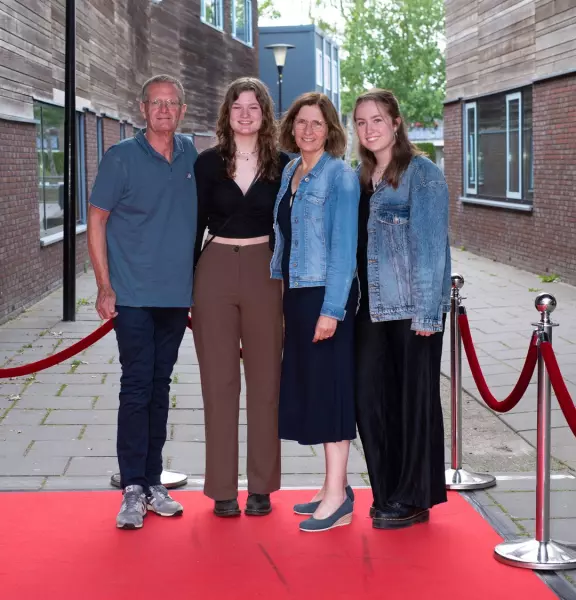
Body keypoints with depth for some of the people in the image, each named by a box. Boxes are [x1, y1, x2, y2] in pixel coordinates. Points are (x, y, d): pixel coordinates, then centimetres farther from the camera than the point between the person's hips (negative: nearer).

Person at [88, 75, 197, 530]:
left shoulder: (191, 155, 6)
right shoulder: (122, 158, -6)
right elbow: (96, 222, -3)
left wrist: (196, 285, 13)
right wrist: (105, 286, -10)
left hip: (177, 295, 4)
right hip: (134, 295, -4)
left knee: (160, 388, 11)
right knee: (136, 388, -5)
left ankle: (153, 482, 19)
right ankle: (133, 488, 2)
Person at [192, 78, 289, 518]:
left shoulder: (281, 164, 3)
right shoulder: (209, 162, 3)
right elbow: (196, 224, 5)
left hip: (264, 273, 0)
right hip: (214, 271, 0)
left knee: (265, 380, 5)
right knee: (219, 382, 4)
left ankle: (261, 486, 14)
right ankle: (223, 488, 10)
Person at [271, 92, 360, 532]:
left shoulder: (341, 176, -10)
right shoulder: (289, 172, 12)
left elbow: (345, 247, -15)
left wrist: (332, 309, -20)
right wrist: (277, 290, 13)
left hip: (327, 295, -8)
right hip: (296, 294, 8)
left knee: (329, 387, -5)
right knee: (306, 385, 11)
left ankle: (338, 500, 2)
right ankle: (336, 487, 21)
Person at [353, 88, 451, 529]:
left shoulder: (422, 174, -7)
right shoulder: (360, 178, 13)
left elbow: (431, 245, -11)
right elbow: (353, 243, 13)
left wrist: (428, 311, -16)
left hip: (413, 307, -6)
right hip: (372, 307, 6)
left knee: (414, 400, 2)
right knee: (370, 398, 5)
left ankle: (413, 499, 13)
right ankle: (387, 492, 20)